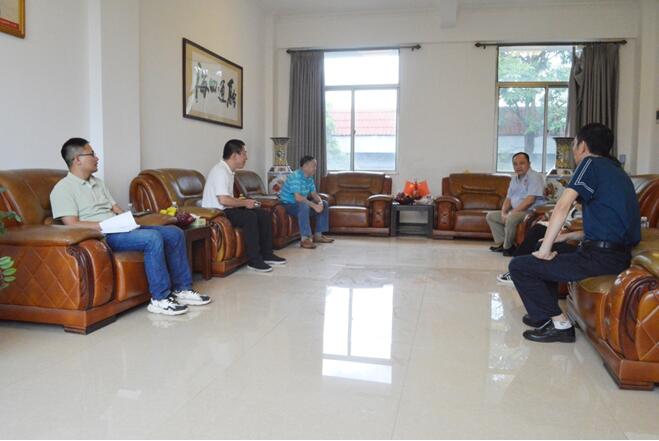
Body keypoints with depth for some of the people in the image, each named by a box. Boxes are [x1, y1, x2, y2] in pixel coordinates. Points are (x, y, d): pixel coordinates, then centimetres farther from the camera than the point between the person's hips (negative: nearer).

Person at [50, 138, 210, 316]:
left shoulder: (97, 182, 22)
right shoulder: (63, 189, -4)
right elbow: (72, 225, -14)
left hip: (121, 229, 9)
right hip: (101, 236, -9)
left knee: (175, 233, -4)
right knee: (153, 238, -32)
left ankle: (182, 289, -1)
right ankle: (160, 299, -25)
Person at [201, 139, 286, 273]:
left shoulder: (229, 171, 13)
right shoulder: (220, 171, -19)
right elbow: (223, 200, -28)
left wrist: (245, 202, 3)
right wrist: (244, 203, -14)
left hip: (227, 210, 10)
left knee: (265, 215, 1)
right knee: (250, 216, -31)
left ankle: (266, 254, 5)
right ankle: (254, 260, -24)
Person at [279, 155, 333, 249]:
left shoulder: (309, 177, 5)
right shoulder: (296, 176, -25)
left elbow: (314, 193, 7)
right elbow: (298, 197, -34)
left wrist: (320, 202, -15)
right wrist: (314, 205, -33)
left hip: (301, 203, 10)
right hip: (288, 205, -10)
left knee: (324, 204, 5)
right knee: (304, 206, -39)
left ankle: (318, 235, 6)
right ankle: (305, 239, -35)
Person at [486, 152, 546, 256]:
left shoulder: (535, 177, -12)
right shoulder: (514, 178, 14)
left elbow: (530, 200, -23)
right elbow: (508, 198, 15)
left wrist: (512, 212, -22)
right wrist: (503, 213, -4)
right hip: (515, 212, 9)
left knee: (511, 219, -37)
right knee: (490, 216, 9)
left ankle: (508, 246, -16)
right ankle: (501, 243, 0)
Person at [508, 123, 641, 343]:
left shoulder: (592, 163, -5)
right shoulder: (616, 171, 21)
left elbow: (563, 206, -17)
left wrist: (544, 250, -13)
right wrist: (568, 236, 17)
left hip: (600, 258, -10)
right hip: (620, 255, 10)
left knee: (519, 266, -8)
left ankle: (559, 324, -2)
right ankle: (544, 313, 29)